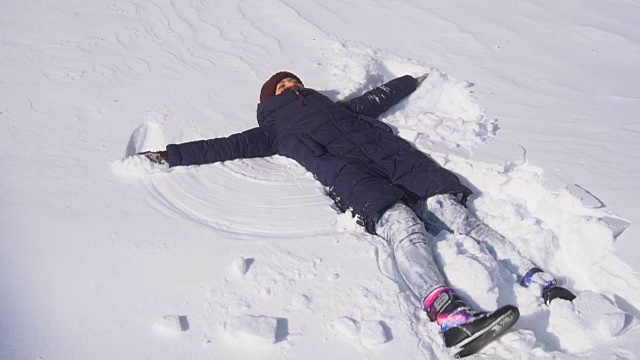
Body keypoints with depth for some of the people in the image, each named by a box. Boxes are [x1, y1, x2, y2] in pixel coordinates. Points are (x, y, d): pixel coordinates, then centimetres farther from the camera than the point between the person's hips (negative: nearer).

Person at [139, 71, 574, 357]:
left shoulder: (338, 106, 38)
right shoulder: (274, 128, 27)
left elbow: (379, 97, 50)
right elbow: (228, 145, 22)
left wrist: (415, 80, 65)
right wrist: (172, 154, 16)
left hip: (395, 157, 5)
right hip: (352, 177, -4)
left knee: (449, 209, -17)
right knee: (404, 227, -32)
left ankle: (535, 276, -19)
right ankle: (451, 316, -50)